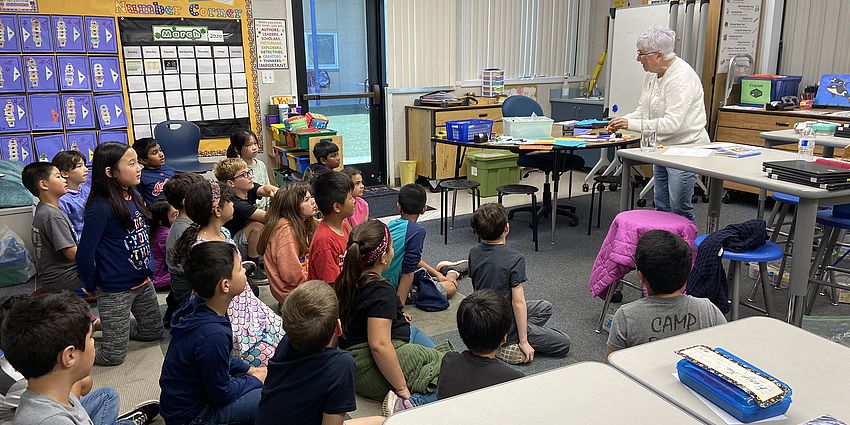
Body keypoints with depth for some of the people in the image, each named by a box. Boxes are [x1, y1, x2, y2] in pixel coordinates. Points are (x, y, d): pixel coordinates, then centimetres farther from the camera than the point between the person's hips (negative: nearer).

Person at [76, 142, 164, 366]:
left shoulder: (134, 197, 1)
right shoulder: (100, 207, -23)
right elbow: (84, 256, -19)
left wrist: (149, 270, 11)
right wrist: (94, 288, -6)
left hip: (143, 282, 7)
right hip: (116, 290, -7)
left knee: (153, 331, 23)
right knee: (113, 356, 5)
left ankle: (106, 326, 38)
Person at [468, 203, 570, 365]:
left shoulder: (474, 253, -4)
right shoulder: (514, 259, -24)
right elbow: (518, 302, -22)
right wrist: (524, 342, -14)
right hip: (507, 329, -7)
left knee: (545, 307, 25)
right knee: (563, 344, 10)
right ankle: (513, 347, -3)